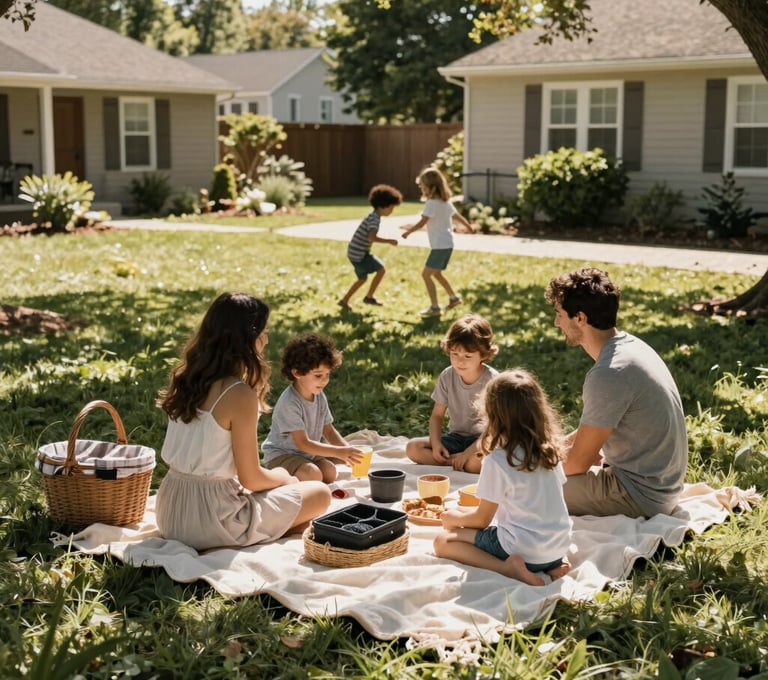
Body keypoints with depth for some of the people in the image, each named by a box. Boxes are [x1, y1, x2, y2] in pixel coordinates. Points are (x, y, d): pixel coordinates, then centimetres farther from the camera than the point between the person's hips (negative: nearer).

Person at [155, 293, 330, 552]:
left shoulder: (186, 377, 3)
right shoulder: (240, 394, -20)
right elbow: (251, 478, -13)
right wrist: (285, 479, 7)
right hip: (211, 519, -8)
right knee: (320, 494, 8)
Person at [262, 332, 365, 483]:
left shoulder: (320, 397, -2)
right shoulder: (290, 403, -27)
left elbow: (329, 431, 4)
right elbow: (303, 443, -29)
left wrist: (348, 450, -16)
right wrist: (339, 452, -35)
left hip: (308, 454, 8)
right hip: (280, 455, -8)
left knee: (330, 472, -15)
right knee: (313, 475, -29)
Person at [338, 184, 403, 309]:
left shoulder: (373, 216, 13)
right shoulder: (375, 219, -18)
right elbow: (372, 237, -32)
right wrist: (389, 241, -25)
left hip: (355, 252, 10)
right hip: (359, 253, -10)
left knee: (363, 279, 21)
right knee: (381, 270, -6)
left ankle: (344, 301, 24)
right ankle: (369, 297, 3)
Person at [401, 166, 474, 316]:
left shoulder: (432, 203, -17)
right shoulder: (445, 201, 11)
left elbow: (422, 222, -23)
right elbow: (456, 215, 23)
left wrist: (409, 231, -12)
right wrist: (469, 226, 38)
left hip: (440, 245, -10)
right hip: (447, 243, 10)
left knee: (426, 274, -6)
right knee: (436, 273, 24)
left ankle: (434, 307, -6)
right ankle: (453, 297, 32)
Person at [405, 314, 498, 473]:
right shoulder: (447, 377, -4)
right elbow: (437, 415, 3)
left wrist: (467, 453, -24)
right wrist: (436, 443, -16)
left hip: (481, 440, -5)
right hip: (456, 437, 5)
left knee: (477, 461, -41)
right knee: (412, 448, -18)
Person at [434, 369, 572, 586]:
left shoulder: (498, 461, -17)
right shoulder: (549, 450, 2)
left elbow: (482, 519, -7)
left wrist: (455, 517, 14)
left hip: (525, 550, -7)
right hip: (559, 546, 7)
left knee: (443, 541, 4)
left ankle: (508, 567, -12)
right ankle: (550, 564, 10)